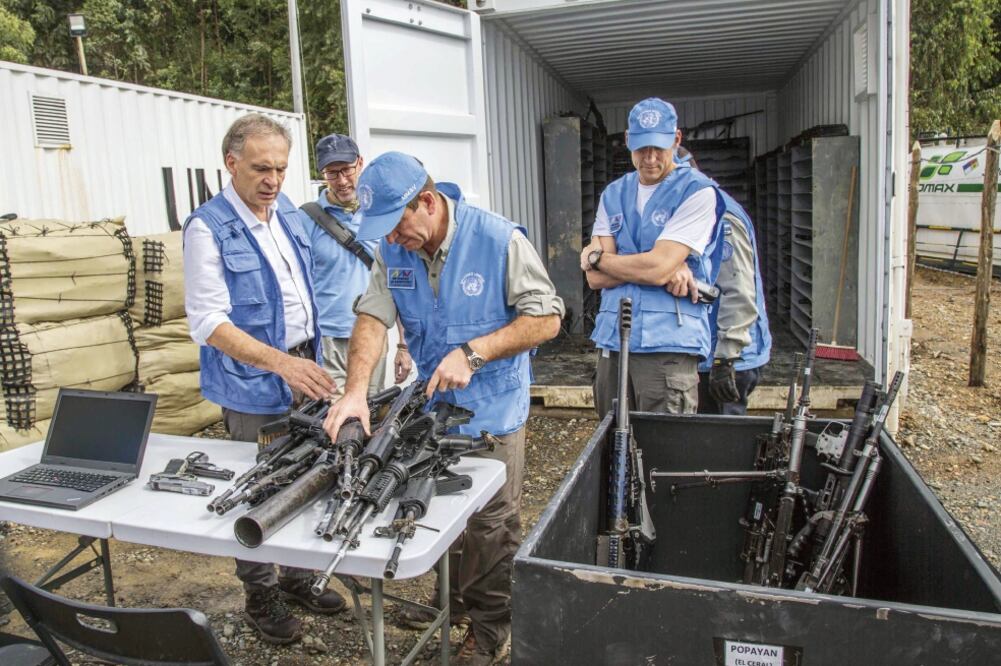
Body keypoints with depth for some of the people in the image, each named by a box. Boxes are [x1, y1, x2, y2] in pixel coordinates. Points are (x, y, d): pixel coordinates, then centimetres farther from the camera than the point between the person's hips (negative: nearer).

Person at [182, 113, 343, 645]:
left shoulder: (289, 213, 7)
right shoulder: (207, 228, -14)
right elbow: (208, 321, -19)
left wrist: (310, 358, 14)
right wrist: (278, 360, -30)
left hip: (303, 372, 7)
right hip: (254, 387, -6)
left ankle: (298, 579, 35)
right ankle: (260, 597, 27)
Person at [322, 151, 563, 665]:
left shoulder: (499, 239, -19)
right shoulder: (393, 249, -4)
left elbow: (546, 319, -17)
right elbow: (372, 318, -8)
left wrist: (472, 353, -25)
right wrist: (355, 389, -24)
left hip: (492, 412, -4)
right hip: (429, 406, 5)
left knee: (491, 523, 7)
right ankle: (453, 594, 42)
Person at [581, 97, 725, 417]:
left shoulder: (697, 191, -4)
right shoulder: (613, 195, 12)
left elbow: (657, 268, -16)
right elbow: (596, 278, 1)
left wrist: (596, 257, -1)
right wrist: (665, 267, -11)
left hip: (667, 345, -5)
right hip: (611, 340, 5)